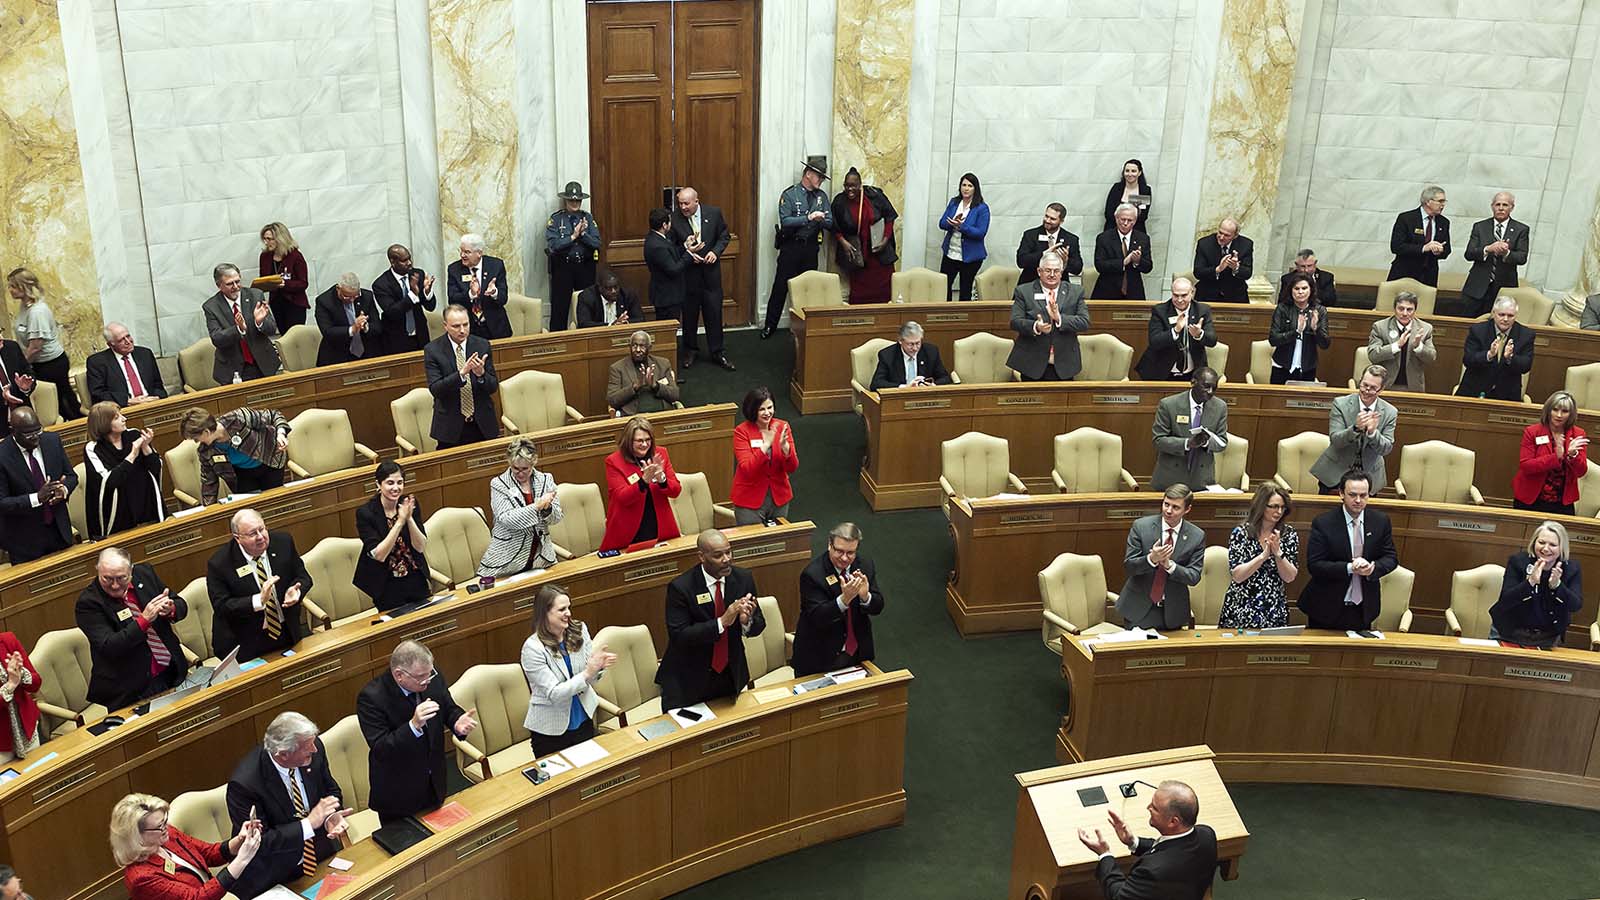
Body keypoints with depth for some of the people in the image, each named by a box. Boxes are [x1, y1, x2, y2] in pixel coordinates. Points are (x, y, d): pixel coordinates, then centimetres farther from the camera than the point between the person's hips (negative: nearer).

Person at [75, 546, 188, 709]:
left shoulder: (144, 573, 2)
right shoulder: (88, 602, -11)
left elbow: (181, 606, 9)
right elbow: (108, 647, -18)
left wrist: (171, 609, -15)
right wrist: (144, 620, -27)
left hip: (171, 672, 4)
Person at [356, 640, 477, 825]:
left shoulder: (433, 678, -13)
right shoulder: (371, 697, -27)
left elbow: (449, 710, 2)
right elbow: (380, 749, -29)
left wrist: (458, 722, -22)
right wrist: (414, 725, -43)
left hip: (434, 781, 5)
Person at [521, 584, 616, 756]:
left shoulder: (579, 630, -7)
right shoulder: (532, 648, -20)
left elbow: (590, 678, -1)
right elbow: (554, 694, -21)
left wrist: (599, 666, -24)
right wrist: (587, 673, -30)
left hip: (583, 720, 5)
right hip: (550, 729, -4)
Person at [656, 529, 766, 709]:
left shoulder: (744, 578, -6)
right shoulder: (680, 587, -18)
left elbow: (759, 625, 0)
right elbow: (678, 636, -23)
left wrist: (747, 621, -24)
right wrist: (722, 622, -32)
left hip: (731, 675, 4)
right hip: (688, 680, -4)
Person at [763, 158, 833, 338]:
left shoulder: (822, 196, 6)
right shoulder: (790, 194, -7)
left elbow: (830, 224, 3)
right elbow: (785, 222, -17)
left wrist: (820, 220, -19)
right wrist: (808, 218, -26)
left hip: (811, 248, 4)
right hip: (791, 247, -4)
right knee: (780, 287, 0)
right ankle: (770, 326, 8)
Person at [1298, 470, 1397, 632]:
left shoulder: (1381, 521, 0)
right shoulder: (1322, 523, -12)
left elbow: (1390, 558, 3)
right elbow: (1314, 565, -16)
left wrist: (1373, 568, -20)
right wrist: (1350, 568, -28)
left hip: (1364, 609, 3)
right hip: (1327, 608, -3)